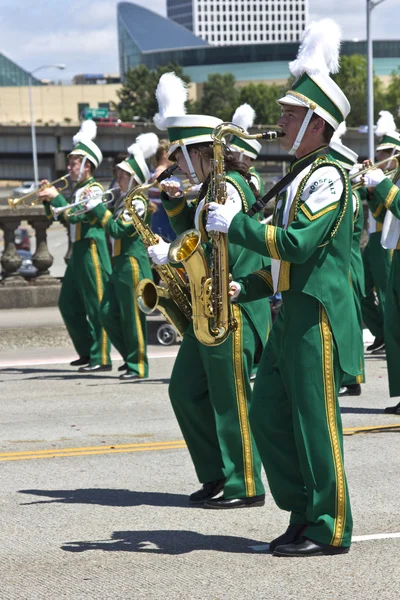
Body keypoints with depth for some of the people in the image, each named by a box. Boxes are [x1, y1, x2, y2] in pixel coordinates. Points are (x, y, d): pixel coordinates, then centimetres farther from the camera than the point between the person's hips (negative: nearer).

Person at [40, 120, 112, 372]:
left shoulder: (94, 189, -11)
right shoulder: (78, 190, 17)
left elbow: (75, 215, -22)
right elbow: (61, 216, 21)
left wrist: (56, 196, -16)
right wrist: (48, 199, 7)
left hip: (92, 251, -10)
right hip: (78, 251, 10)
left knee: (96, 305, -7)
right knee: (68, 304, 13)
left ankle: (101, 358, -6)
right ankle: (88, 351, 23)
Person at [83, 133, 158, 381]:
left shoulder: (138, 201, -13)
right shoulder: (124, 200, 16)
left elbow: (118, 229, -20)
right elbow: (112, 223, 18)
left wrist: (98, 209, -13)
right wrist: (94, 207, 6)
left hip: (132, 265, -10)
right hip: (120, 265, 10)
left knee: (132, 317, -4)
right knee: (108, 314, 8)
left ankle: (138, 366, 2)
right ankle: (131, 357, 19)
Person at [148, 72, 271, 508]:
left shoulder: (227, 187, -16)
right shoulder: (212, 188, 14)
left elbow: (225, 252, -22)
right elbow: (196, 238, 22)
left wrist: (170, 255, -15)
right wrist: (175, 202, 10)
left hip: (232, 310, -10)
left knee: (230, 399, -4)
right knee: (186, 390, 12)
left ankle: (245, 487, 4)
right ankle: (217, 473, 19)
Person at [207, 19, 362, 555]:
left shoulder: (327, 176, -12)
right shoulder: (298, 176, 18)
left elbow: (298, 244, -25)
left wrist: (235, 225, -18)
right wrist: (248, 287, 10)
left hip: (318, 319, -10)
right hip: (291, 316, 10)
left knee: (316, 423, -5)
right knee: (267, 415, 9)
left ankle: (330, 531, 3)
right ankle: (303, 516, 17)